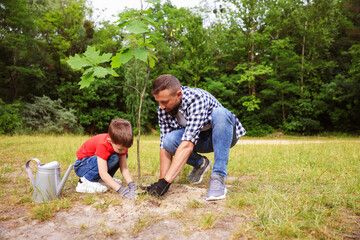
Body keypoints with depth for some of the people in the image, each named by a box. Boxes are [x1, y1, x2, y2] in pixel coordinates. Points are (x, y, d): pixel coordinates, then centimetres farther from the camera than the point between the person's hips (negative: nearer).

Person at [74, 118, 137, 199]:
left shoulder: (121, 144, -15)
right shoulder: (103, 145, -36)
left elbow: (124, 168, -12)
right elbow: (103, 173, -39)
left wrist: (131, 184, -26)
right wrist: (120, 189, -43)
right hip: (81, 166, -7)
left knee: (123, 156, -1)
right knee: (113, 158, -31)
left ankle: (101, 179, -1)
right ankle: (84, 183, -21)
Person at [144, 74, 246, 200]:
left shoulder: (197, 99, -33)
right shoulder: (162, 109, -14)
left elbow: (187, 145, -40)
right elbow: (164, 146, -13)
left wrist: (165, 181, -42)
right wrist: (161, 181, -21)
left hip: (224, 135, -4)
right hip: (201, 141, 4)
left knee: (219, 112, -37)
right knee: (169, 140, -27)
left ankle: (218, 178, -31)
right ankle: (200, 163, 4)